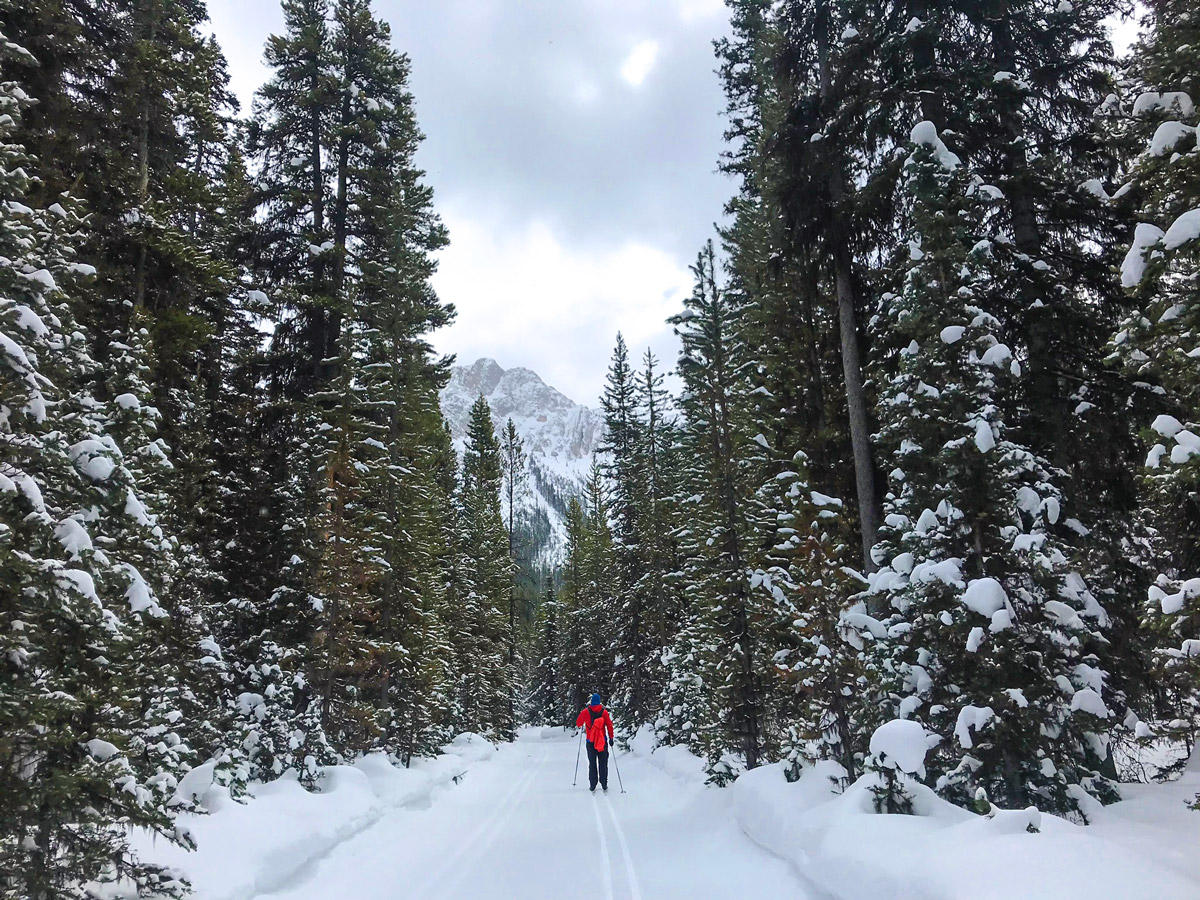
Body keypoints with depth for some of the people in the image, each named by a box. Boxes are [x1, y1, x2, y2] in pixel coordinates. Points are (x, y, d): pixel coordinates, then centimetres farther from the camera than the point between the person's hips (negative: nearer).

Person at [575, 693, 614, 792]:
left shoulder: (585, 712, -3)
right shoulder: (604, 711, -3)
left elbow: (578, 723, 6)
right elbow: (609, 725, -3)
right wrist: (611, 737, 3)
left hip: (590, 741, 0)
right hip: (603, 741, 0)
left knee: (592, 764, 8)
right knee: (603, 763, 7)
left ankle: (593, 786, 5)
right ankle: (604, 785, 5)